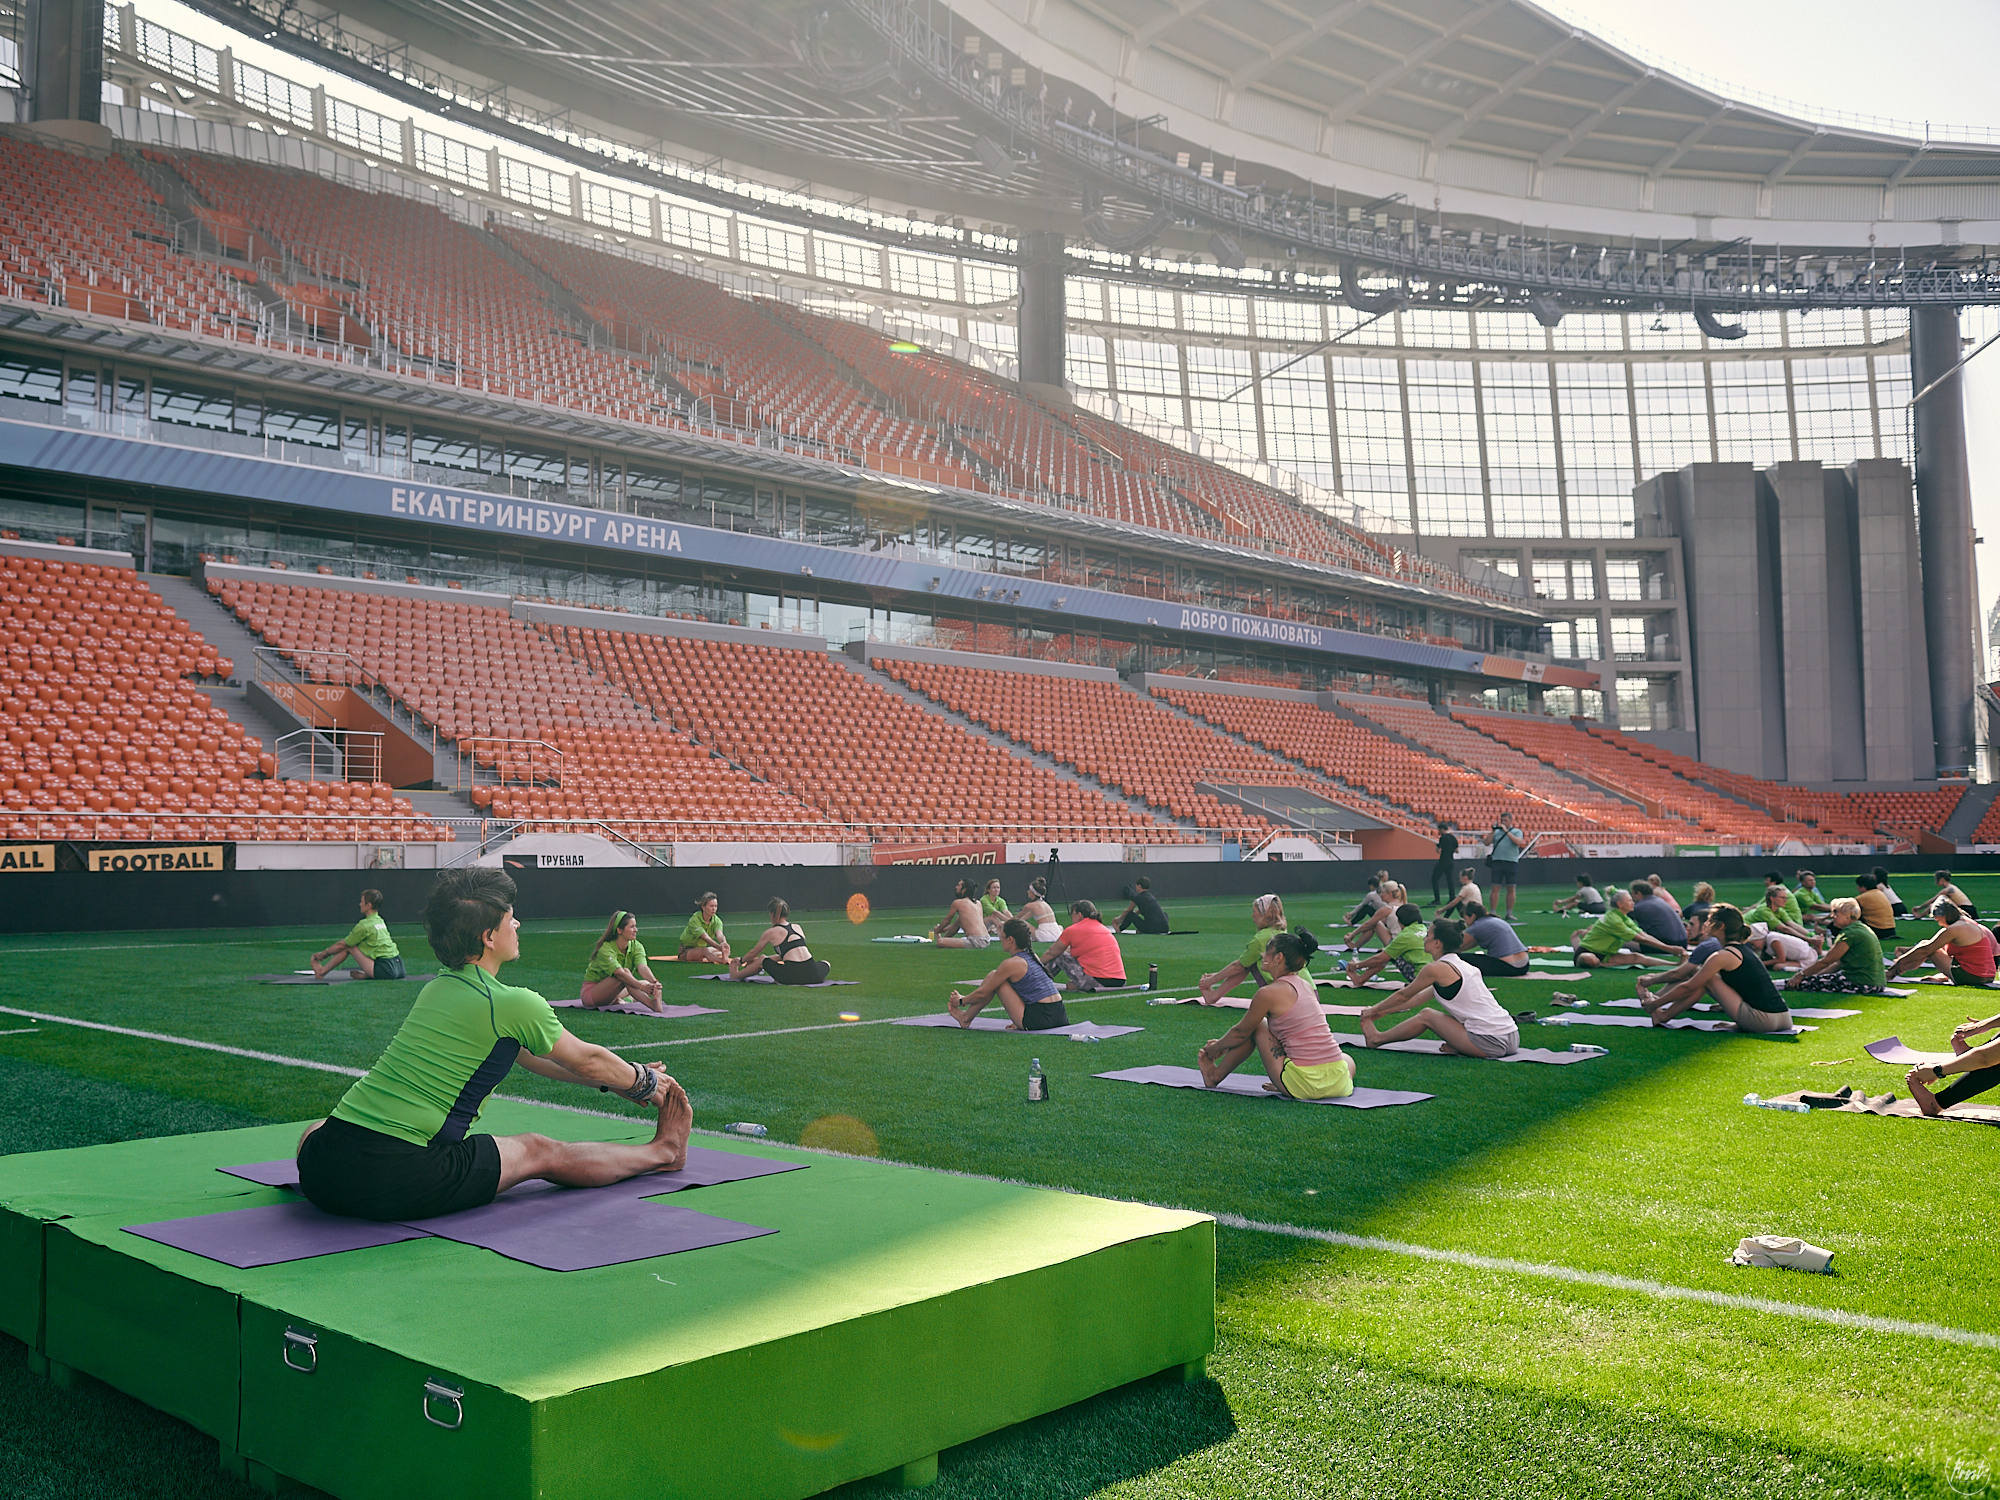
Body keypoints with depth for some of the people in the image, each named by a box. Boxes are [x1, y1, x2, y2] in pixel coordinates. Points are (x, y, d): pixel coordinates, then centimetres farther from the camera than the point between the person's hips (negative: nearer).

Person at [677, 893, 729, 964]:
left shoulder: (716, 920, -11)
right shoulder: (694, 920, -26)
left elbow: (719, 934, -32)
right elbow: (705, 937, -39)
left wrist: (724, 943, -57)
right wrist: (720, 947, -56)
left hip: (702, 948, 7)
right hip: (686, 951, -7)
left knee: (726, 950, -6)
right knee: (704, 950, -38)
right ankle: (724, 961, -56)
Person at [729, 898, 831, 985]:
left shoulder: (770, 933, 7)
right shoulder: (797, 927, 22)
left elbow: (753, 953, 23)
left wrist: (741, 961, 45)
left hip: (792, 977, -3)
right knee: (825, 963, 37)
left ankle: (735, 975, 39)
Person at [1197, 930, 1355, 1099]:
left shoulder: (1269, 993, -7)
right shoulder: (1305, 985, 16)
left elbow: (1241, 1032, 7)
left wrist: (1216, 1047, 29)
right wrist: (1224, 1043, 36)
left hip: (1304, 1084, -5)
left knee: (1256, 1024, 14)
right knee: (1348, 1060, 42)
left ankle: (1215, 1076, 28)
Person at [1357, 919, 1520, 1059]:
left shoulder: (1436, 968, -6)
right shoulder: (1461, 965, 19)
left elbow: (1403, 996, 11)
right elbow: (1421, 997, 29)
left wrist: (1375, 1009, 27)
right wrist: (1385, 1011, 36)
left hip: (1489, 1042, -8)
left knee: (1426, 1016, 8)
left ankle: (1377, 1039, 22)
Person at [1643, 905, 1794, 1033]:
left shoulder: (1723, 956, -9)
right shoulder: (1745, 949, 18)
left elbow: (1687, 988, -3)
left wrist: (1654, 1004, 7)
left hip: (1762, 1019, -9)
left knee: (1705, 978, 2)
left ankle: (1663, 1016, 11)